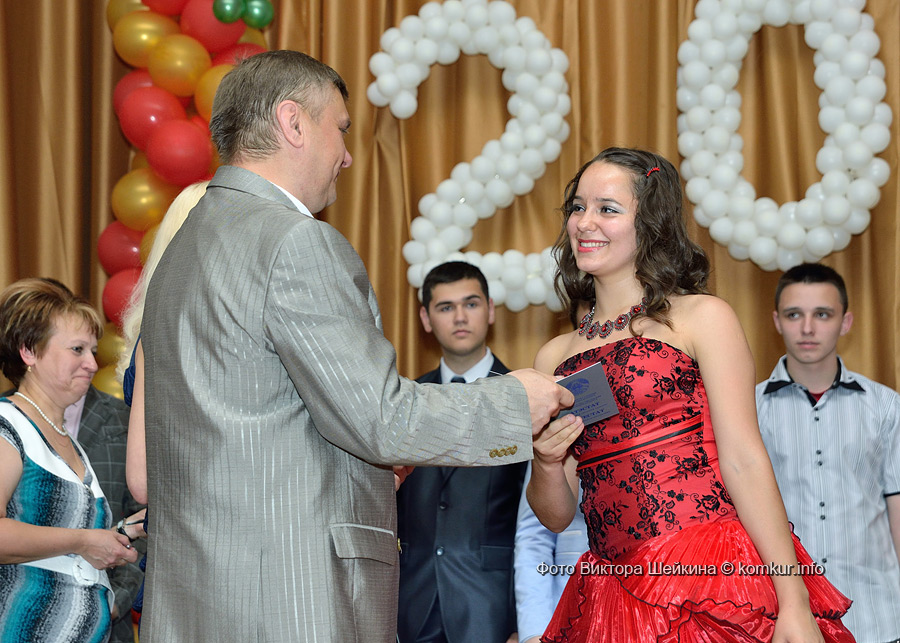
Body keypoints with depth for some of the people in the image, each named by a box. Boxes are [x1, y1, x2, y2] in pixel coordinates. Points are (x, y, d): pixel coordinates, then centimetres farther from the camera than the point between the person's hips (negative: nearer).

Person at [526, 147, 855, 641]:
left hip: (717, 578, -4)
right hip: (616, 599, 4)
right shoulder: (554, 357, 14)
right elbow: (556, 516, 15)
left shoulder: (703, 318, 1)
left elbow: (744, 461, -6)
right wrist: (546, 462, -7)